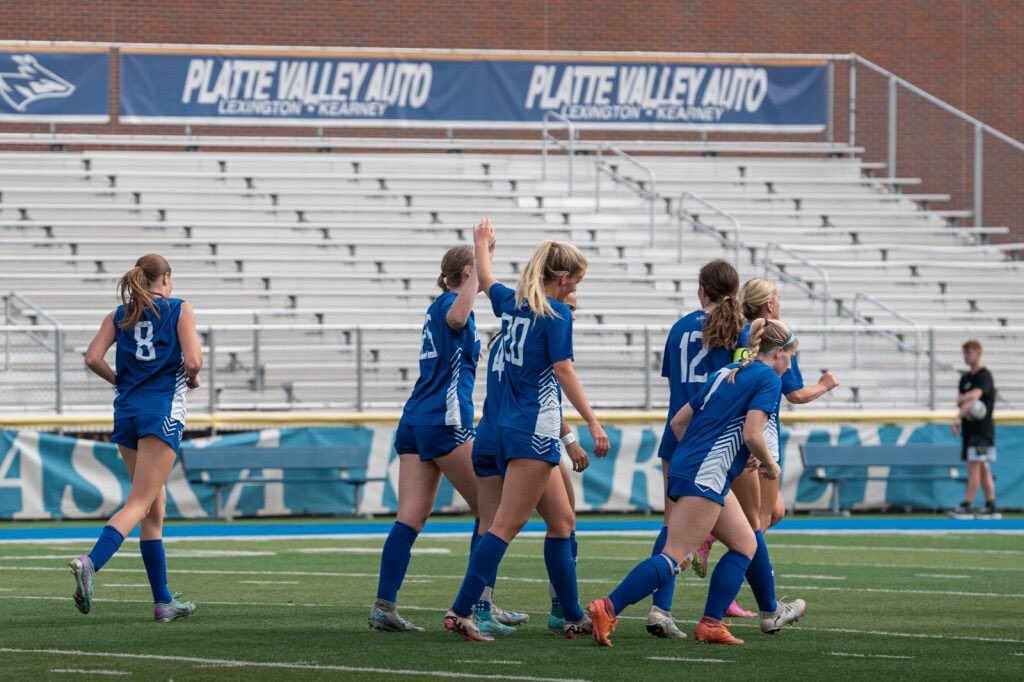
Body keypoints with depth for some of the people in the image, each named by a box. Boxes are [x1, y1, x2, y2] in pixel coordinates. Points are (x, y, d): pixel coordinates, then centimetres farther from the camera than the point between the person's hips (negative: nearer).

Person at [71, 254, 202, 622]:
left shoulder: (119, 315, 12)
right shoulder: (179, 309, 1)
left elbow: (93, 357, 0)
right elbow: (192, 360, -10)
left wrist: (121, 382, 15)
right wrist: (192, 379, 11)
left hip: (127, 411, 5)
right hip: (163, 412, -5)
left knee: (155, 510, 12)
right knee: (139, 505, -12)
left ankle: (163, 601, 13)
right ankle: (90, 562, -36)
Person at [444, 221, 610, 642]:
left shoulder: (514, 303, 12)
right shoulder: (556, 313, -10)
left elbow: (486, 282, 32)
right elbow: (563, 371, -16)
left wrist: (482, 244, 52)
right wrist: (592, 422, -18)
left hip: (510, 429, 9)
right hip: (534, 432, -9)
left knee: (562, 520, 14)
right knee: (507, 524, -11)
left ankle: (574, 617, 17)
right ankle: (461, 612, -17)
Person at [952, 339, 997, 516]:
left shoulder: (984, 376, -11)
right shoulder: (966, 377, 16)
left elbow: (975, 396, -24)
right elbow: (959, 400, 10)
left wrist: (958, 417, -33)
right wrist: (963, 398, -17)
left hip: (982, 427, -9)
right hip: (969, 428, 9)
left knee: (974, 465, -11)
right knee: (982, 467, 9)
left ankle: (968, 504, -15)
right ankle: (990, 503, 11)